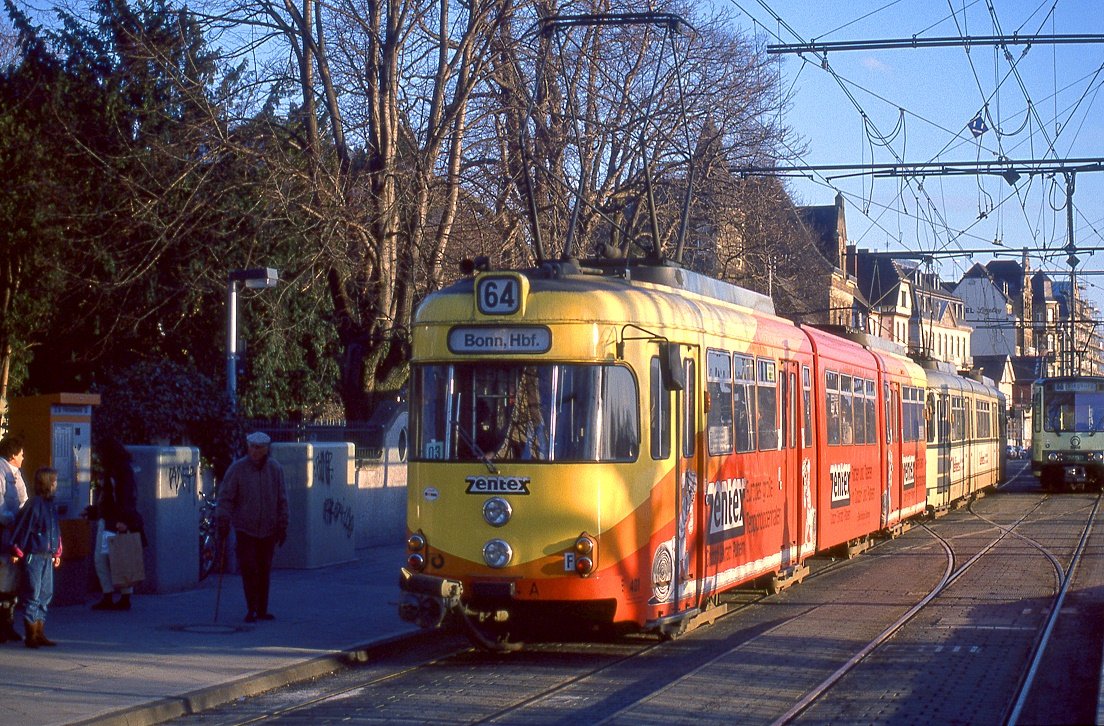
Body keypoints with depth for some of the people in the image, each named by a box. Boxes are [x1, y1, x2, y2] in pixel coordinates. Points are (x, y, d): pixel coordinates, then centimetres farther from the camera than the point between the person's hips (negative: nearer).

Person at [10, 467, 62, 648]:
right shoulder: (34, 504, -13)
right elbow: (22, 527, -14)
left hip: (47, 557, 8)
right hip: (34, 556, -8)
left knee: (45, 595, 10)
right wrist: (17, 551, -12)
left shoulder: (50, 505, 12)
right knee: (33, 595, -3)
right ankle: (31, 635, 2)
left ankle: (40, 634, 17)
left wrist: (57, 553, 21)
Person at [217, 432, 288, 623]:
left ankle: (262, 609, 16)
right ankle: (251, 610, 1)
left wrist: (282, 526, 5)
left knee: (265, 570, 8)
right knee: (249, 569, -7)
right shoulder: (237, 469, -5)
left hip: (268, 530, 3)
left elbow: (282, 500, 7)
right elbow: (225, 496, -5)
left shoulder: (275, 469, 3)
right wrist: (223, 521, -14)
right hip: (245, 528, -3)